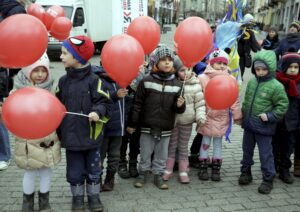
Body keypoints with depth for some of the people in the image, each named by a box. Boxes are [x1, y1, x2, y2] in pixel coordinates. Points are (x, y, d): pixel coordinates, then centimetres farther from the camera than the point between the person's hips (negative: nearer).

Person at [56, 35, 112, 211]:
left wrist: (98, 111, -28)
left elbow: (105, 103, -7)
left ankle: (94, 196, 30)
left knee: (93, 169, 12)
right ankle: (78, 197, 30)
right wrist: (58, 130, 9)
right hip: (71, 135, 3)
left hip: (91, 135, -3)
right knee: (75, 171, 12)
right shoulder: (63, 81, 3)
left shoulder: (94, 80, -10)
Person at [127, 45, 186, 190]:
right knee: (145, 152, 11)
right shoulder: (146, 81, -5)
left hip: (166, 127, 2)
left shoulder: (177, 84, 2)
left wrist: (180, 105, -17)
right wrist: (132, 123, -4)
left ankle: (158, 175, 30)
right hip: (147, 126, -2)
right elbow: (137, 104, -4)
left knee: (162, 154, 13)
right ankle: (143, 173, 30)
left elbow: (178, 109, 7)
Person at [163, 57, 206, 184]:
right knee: (171, 145, 11)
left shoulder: (195, 84, -3)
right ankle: (168, 170, 23)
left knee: (183, 146, 12)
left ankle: (183, 172, 21)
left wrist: (200, 116, -10)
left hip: (187, 121, 1)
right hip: (172, 120, -1)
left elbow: (199, 102, -1)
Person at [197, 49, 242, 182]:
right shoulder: (203, 78, -8)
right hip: (207, 116, -1)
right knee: (205, 142, 9)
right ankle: (203, 168, 20)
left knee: (218, 142, 11)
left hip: (222, 117, 1)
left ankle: (216, 169, 21)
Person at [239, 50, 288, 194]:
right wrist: (243, 115, 13)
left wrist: (270, 116, -17)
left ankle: (268, 179, 17)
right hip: (249, 124, 6)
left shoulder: (276, 86, -15)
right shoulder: (252, 82, 3)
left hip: (264, 127, -6)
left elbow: (282, 105, -10)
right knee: (247, 150, 18)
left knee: (265, 154, 3)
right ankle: (245, 172, 35)